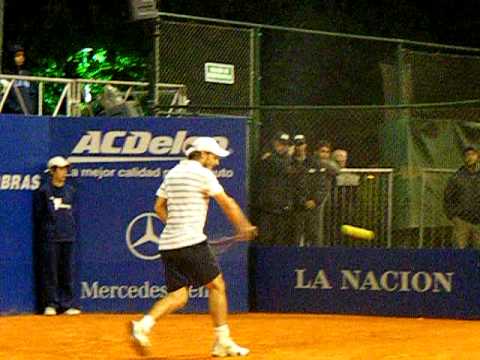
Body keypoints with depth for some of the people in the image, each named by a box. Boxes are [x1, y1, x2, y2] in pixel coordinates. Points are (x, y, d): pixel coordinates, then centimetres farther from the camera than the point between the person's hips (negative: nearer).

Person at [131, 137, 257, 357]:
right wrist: (244, 228, 10)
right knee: (216, 285, 5)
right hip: (191, 243, -7)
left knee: (178, 296, 6)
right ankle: (222, 342, 8)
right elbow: (227, 204, -2)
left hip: (168, 244, 7)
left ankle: (143, 325, -16)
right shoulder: (202, 173, -4)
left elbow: (159, 208, 19)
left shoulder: (173, 173, 17)